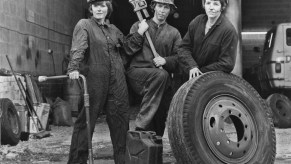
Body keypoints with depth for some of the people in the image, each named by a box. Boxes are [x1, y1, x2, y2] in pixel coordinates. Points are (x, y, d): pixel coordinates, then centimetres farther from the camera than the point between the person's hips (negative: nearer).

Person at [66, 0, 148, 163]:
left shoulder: (113, 29, 18)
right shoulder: (84, 25, 1)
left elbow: (128, 47, 19)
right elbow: (78, 48, -14)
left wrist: (140, 32, 8)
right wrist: (74, 68, -29)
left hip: (117, 82, 5)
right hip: (94, 81, -5)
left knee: (120, 120, 6)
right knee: (86, 121, -3)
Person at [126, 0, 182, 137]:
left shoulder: (174, 33, 17)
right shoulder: (138, 26, 13)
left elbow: (180, 57, 6)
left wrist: (165, 60, -12)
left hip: (163, 83, 3)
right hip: (136, 73, -3)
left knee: (160, 119, -5)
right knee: (161, 74, -34)